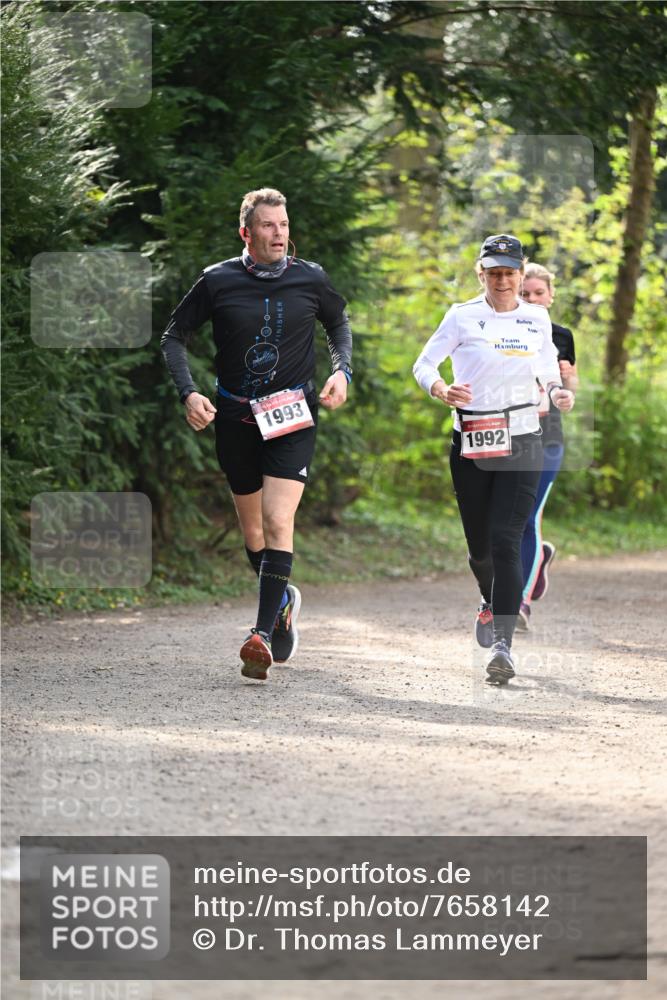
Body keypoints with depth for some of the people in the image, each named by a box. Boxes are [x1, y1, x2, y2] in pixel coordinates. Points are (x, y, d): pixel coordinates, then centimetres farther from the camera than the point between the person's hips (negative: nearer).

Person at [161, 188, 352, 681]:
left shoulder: (310, 279, -1)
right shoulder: (218, 281, -3)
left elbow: (339, 322, 19)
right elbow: (175, 336, 7)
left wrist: (342, 371, 3)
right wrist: (189, 391, -7)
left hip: (293, 418, -2)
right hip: (236, 418, 2)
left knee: (278, 521, -17)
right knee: (253, 530, 11)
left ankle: (263, 633, -23)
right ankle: (284, 600, 38)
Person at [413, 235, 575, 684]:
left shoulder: (537, 319, 6)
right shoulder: (462, 316, 1)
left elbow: (549, 370, 20)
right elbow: (424, 364, 2)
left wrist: (558, 391, -2)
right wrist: (441, 389, -19)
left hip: (522, 444, 0)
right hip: (470, 443, 1)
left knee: (506, 540, -15)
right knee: (479, 544, 9)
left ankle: (503, 642, -20)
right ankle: (491, 602, 43)